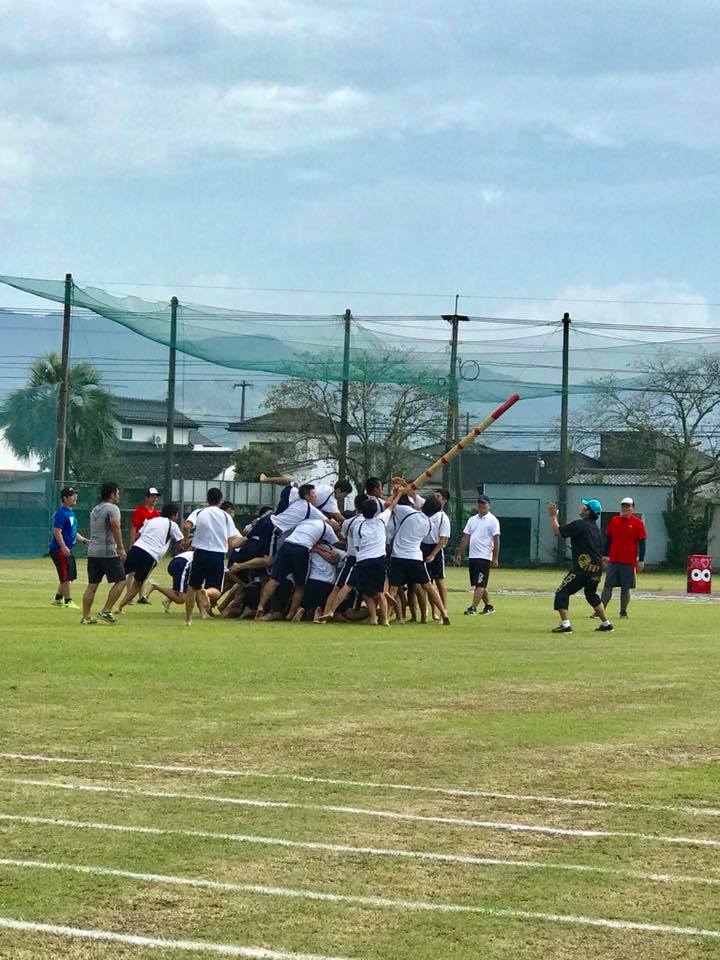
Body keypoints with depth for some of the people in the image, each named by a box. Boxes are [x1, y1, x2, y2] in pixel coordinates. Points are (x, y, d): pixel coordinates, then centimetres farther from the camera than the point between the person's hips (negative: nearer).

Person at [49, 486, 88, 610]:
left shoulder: (71, 512, 16)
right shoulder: (61, 513, -15)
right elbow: (57, 531, -22)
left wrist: (84, 540, 15)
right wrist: (64, 547, -29)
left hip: (67, 549, 10)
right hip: (59, 549, -10)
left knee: (70, 575, 16)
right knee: (66, 576, -8)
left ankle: (58, 599, 26)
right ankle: (68, 602, -3)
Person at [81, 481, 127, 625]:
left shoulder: (94, 510, 20)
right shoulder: (112, 508, -6)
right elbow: (115, 527, -20)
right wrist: (121, 548, -19)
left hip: (92, 552, 8)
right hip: (108, 552, -8)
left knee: (92, 585, 9)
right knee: (120, 580, 1)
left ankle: (86, 617, 6)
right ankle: (106, 611, -4)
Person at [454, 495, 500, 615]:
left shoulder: (493, 520, -4)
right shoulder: (472, 520, 14)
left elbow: (496, 540, -8)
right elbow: (465, 538, 14)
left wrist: (495, 558, -14)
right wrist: (459, 554, 8)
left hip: (484, 557, -7)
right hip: (472, 556, 7)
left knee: (480, 584, -10)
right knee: (478, 584, 11)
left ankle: (473, 608, -14)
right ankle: (488, 606, 22)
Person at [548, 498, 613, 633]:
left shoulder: (579, 525, -10)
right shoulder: (596, 528, 15)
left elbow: (557, 531, -6)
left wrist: (553, 516, 7)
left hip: (583, 568, -8)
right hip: (596, 569, 8)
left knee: (562, 593, -4)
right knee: (591, 594, 28)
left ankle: (565, 624, -16)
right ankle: (606, 624, 29)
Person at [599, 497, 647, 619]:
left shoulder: (638, 523, -1)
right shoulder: (614, 521, 8)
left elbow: (642, 542, 0)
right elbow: (608, 539, 14)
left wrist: (641, 560, -4)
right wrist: (605, 555, 10)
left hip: (629, 562, -3)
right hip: (613, 560, 3)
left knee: (625, 588, 3)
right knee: (607, 586, 2)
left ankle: (623, 613, 12)